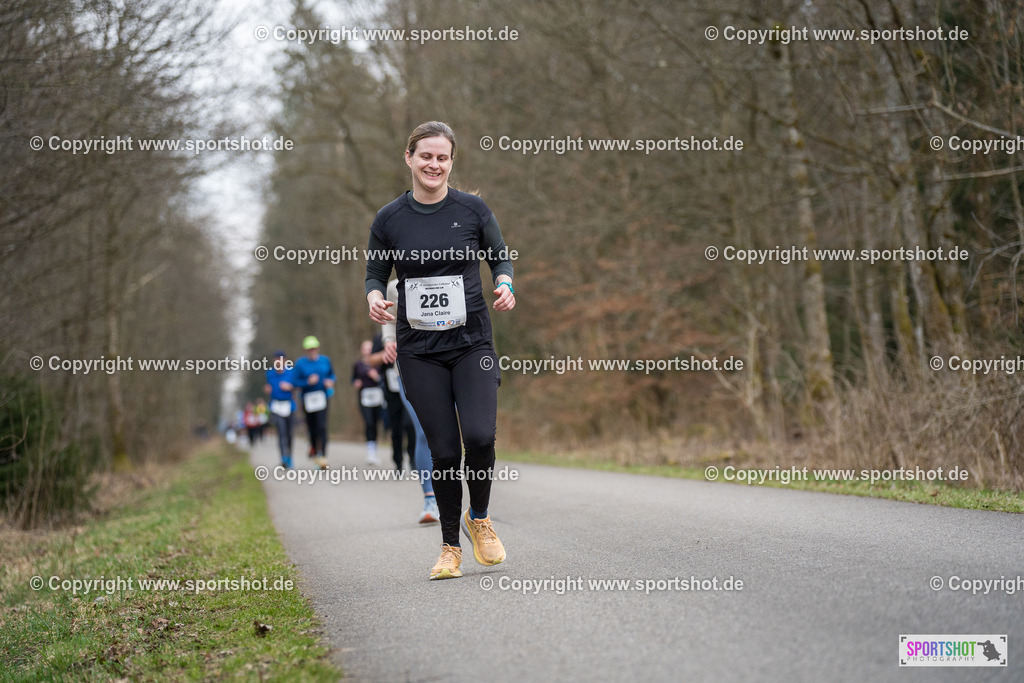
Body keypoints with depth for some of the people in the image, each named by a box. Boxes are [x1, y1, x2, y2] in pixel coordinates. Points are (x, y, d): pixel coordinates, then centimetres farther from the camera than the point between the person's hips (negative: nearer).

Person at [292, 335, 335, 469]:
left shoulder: (325, 360, 5)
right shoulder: (300, 363, -2)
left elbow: (332, 374, 18)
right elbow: (295, 381, -4)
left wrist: (330, 381, -3)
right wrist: (308, 382, -19)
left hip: (323, 397, 0)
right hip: (308, 399, 0)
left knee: (322, 427, -14)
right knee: (312, 427, 10)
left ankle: (322, 456, -17)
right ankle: (313, 446, 41)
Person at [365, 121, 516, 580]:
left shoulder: (473, 209, 2)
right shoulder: (389, 220, 3)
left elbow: (501, 256, 12)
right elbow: (375, 272, 12)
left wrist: (505, 285, -9)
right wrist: (375, 298, -9)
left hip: (472, 341, 0)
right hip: (419, 350, 0)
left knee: (480, 435, -18)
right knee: (444, 449, -3)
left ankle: (479, 518, 11)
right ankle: (450, 547, 16)